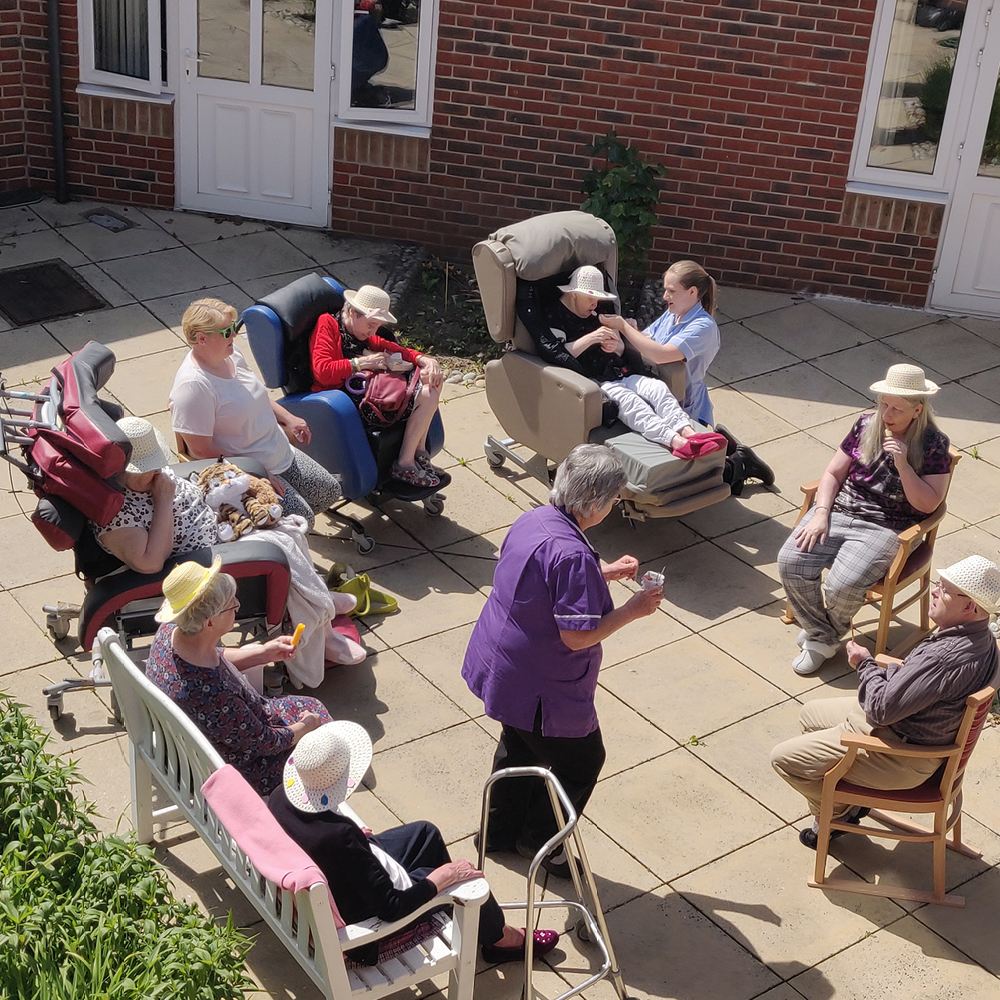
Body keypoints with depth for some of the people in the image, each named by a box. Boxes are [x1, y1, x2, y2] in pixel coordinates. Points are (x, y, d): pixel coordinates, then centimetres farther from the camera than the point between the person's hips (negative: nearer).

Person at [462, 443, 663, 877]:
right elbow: (577, 635, -29)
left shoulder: (532, 520, -3)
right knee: (581, 761, 15)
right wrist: (633, 610, -18)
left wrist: (604, 573, 9)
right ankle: (539, 841, 33)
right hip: (540, 688, -9)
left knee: (519, 745, 31)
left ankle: (501, 830, 49)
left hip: (501, 665, 9)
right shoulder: (572, 555, -32)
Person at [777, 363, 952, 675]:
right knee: (790, 562, -19)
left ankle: (826, 634, 8)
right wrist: (821, 514, -6)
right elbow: (833, 473, 9)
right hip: (838, 510, 5)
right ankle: (821, 637, 1)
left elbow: (928, 504, -10)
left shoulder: (933, 445, -6)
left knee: (843, 586, -27)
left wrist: (903, 465, -21)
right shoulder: (866, 425, 6)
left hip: (884, 527, -4)